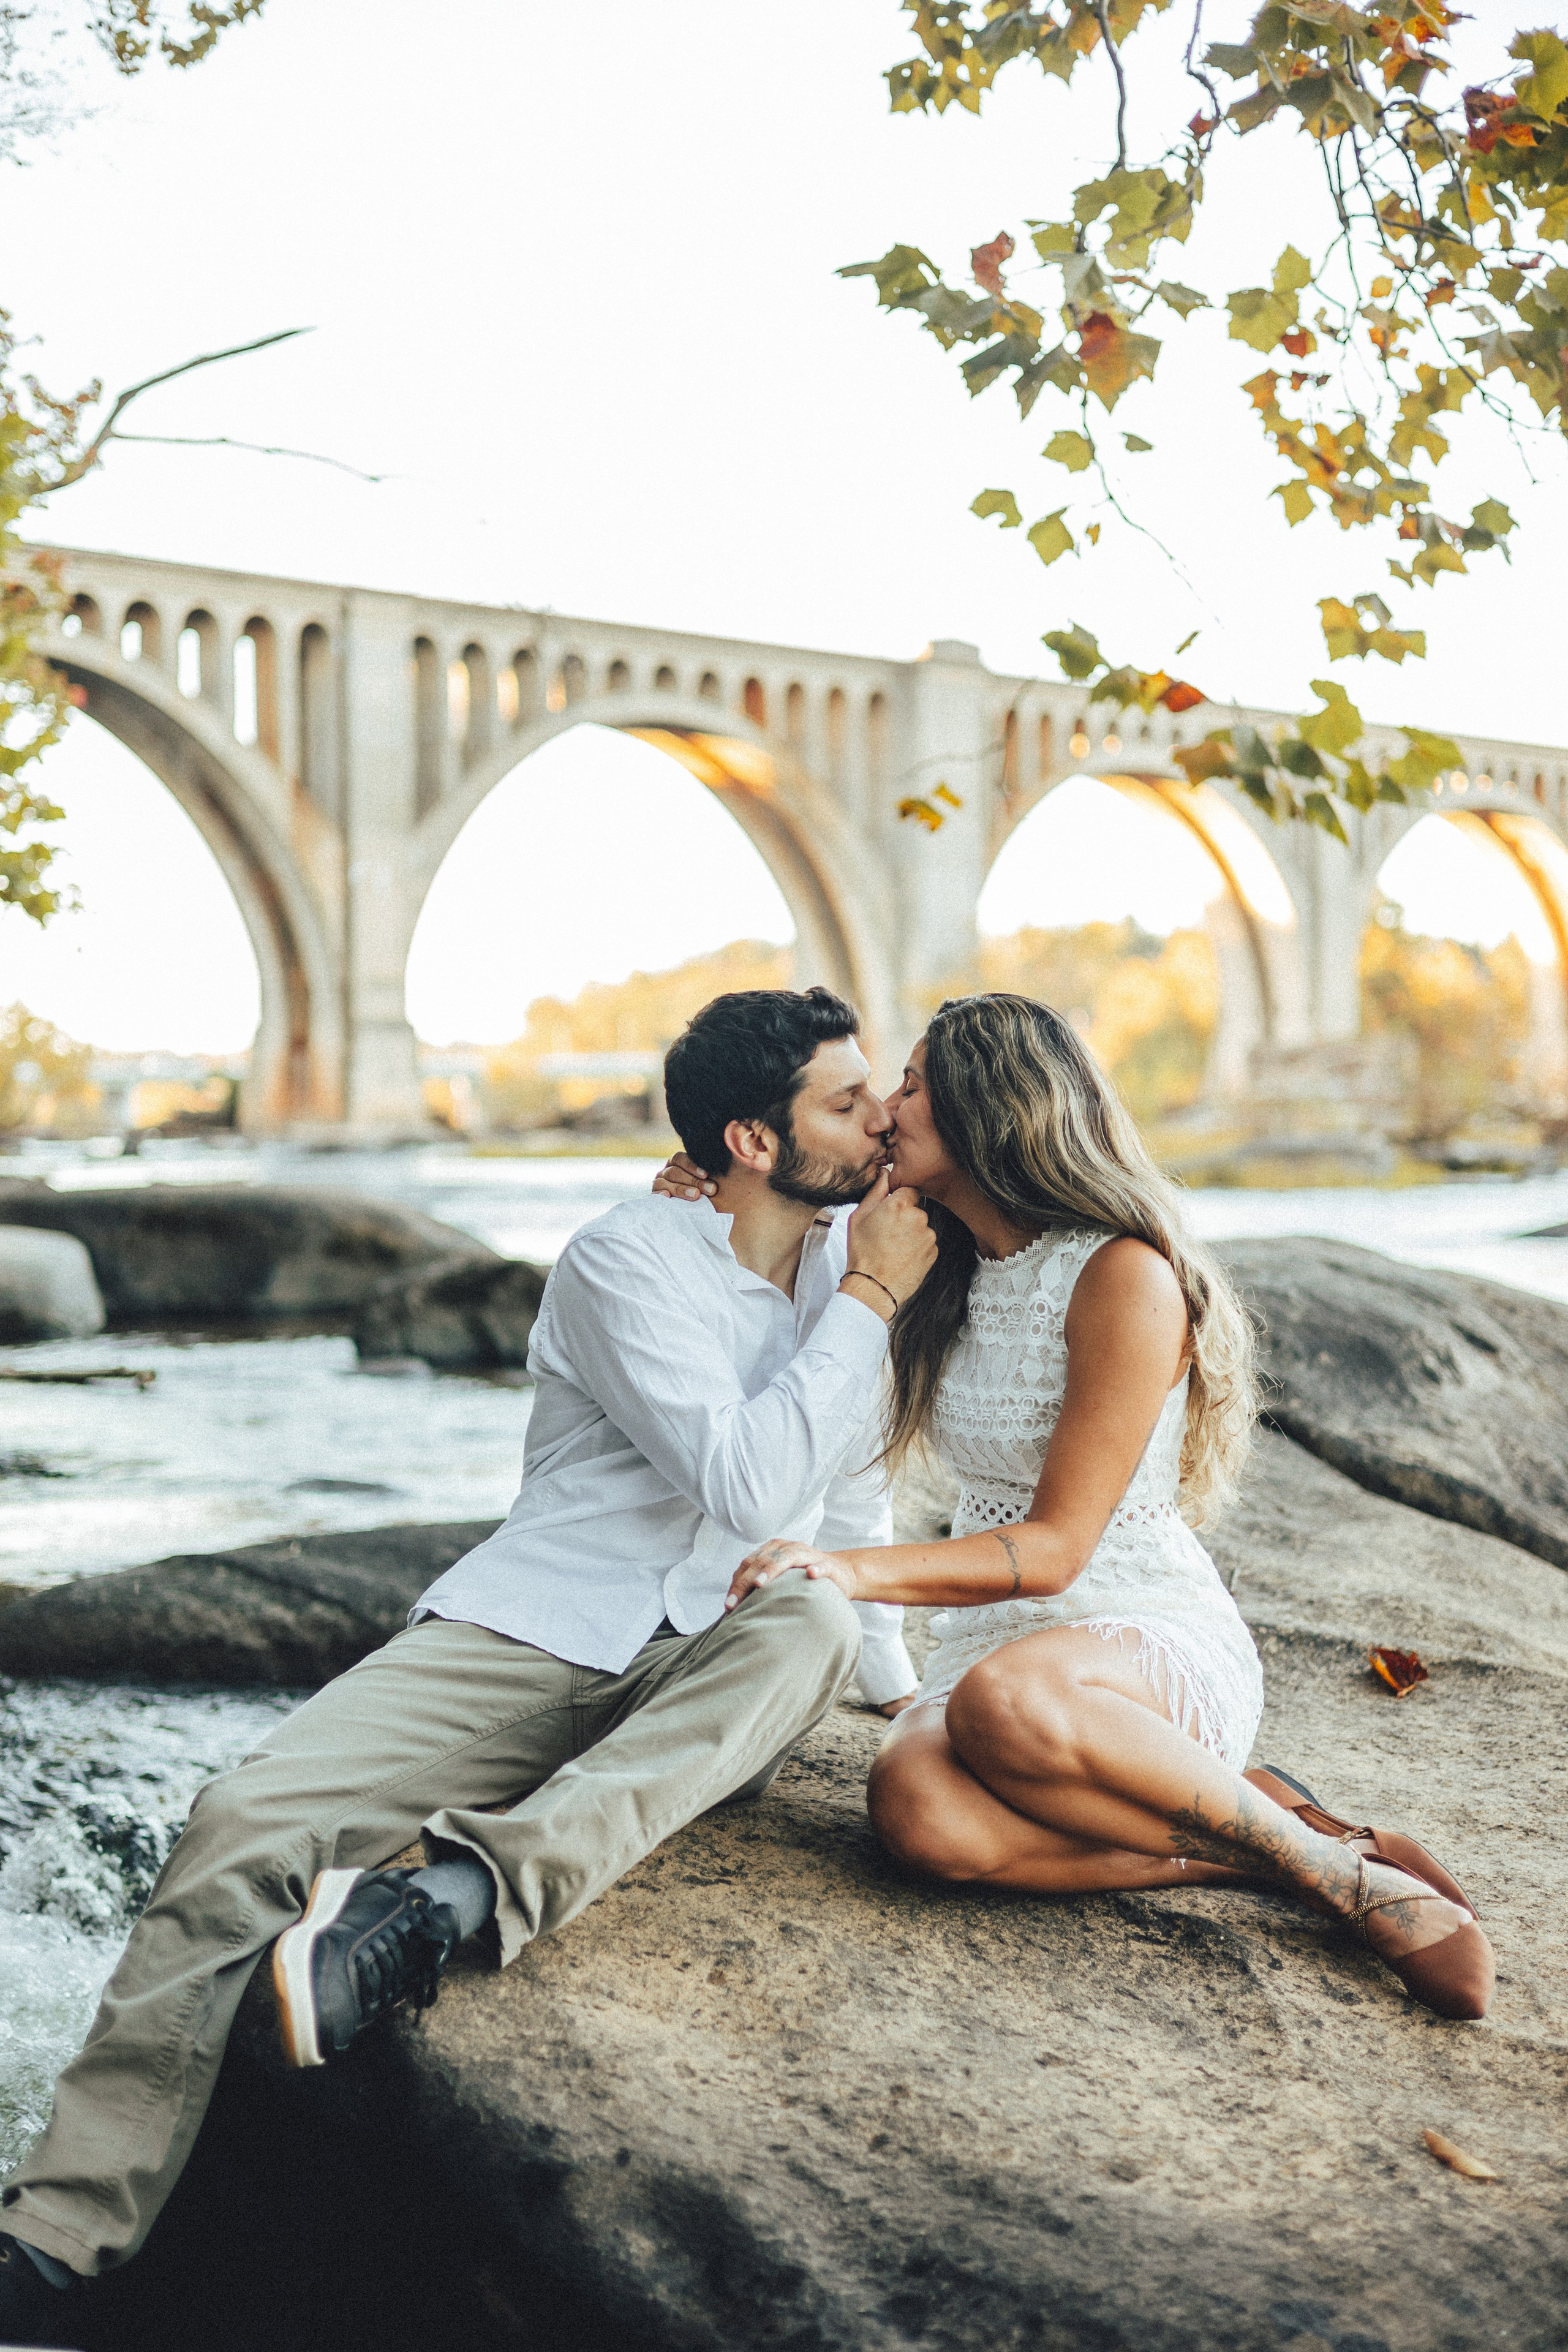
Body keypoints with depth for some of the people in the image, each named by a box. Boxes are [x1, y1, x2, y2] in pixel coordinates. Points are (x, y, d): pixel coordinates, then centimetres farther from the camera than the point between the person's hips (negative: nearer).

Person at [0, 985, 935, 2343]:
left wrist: (893, 1675, 22)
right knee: (246, 1825, -25)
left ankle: (457, 1892, -48)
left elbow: (851, 1490, 26)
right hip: (526, 1634, -3)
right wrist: (870, 1300, -12)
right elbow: (744, 1483, -19)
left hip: (708, 1679, 4)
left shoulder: (845, 1255, 11)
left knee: (813, 1624, -34)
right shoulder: (627, 1262, -8)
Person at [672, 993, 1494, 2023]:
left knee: (1003, 1702, -42)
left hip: (1159, 1642, -5)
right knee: (918, 1811, -33)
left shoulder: (1125, 1279, -13)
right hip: (996, 1640, 5)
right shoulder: (946, 1271, 10)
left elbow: (1056, 1547, -17)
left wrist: (860, 1569, -31)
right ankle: (1231, 1850, -18)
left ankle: (1326, 1858, -21)